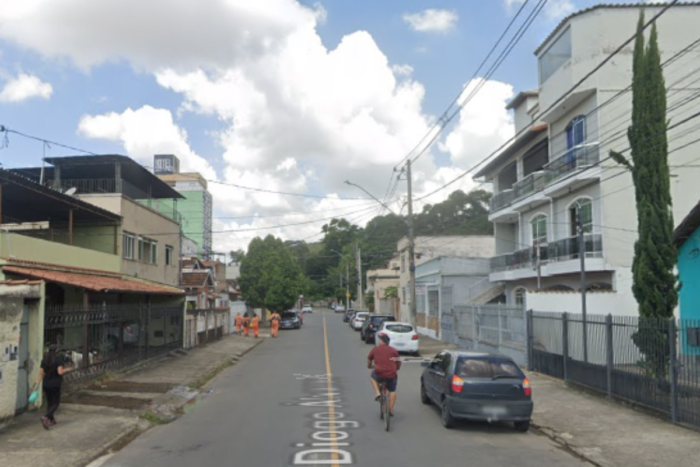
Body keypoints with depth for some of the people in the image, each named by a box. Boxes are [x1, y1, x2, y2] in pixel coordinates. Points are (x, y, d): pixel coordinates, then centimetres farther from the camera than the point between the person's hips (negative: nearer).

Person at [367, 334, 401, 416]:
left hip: (379, 374, -1)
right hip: (391, 375, 1)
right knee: (392, 391, 23)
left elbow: (369, 359, 20)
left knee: (373, 376, 32)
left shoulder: (375, 349, 7)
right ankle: (391, 410, 21)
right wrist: (397, 368, 34)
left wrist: (369, 366, 41)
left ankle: (377, 393, 14)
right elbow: (398, 362, 12)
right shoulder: (394, 350, 8)